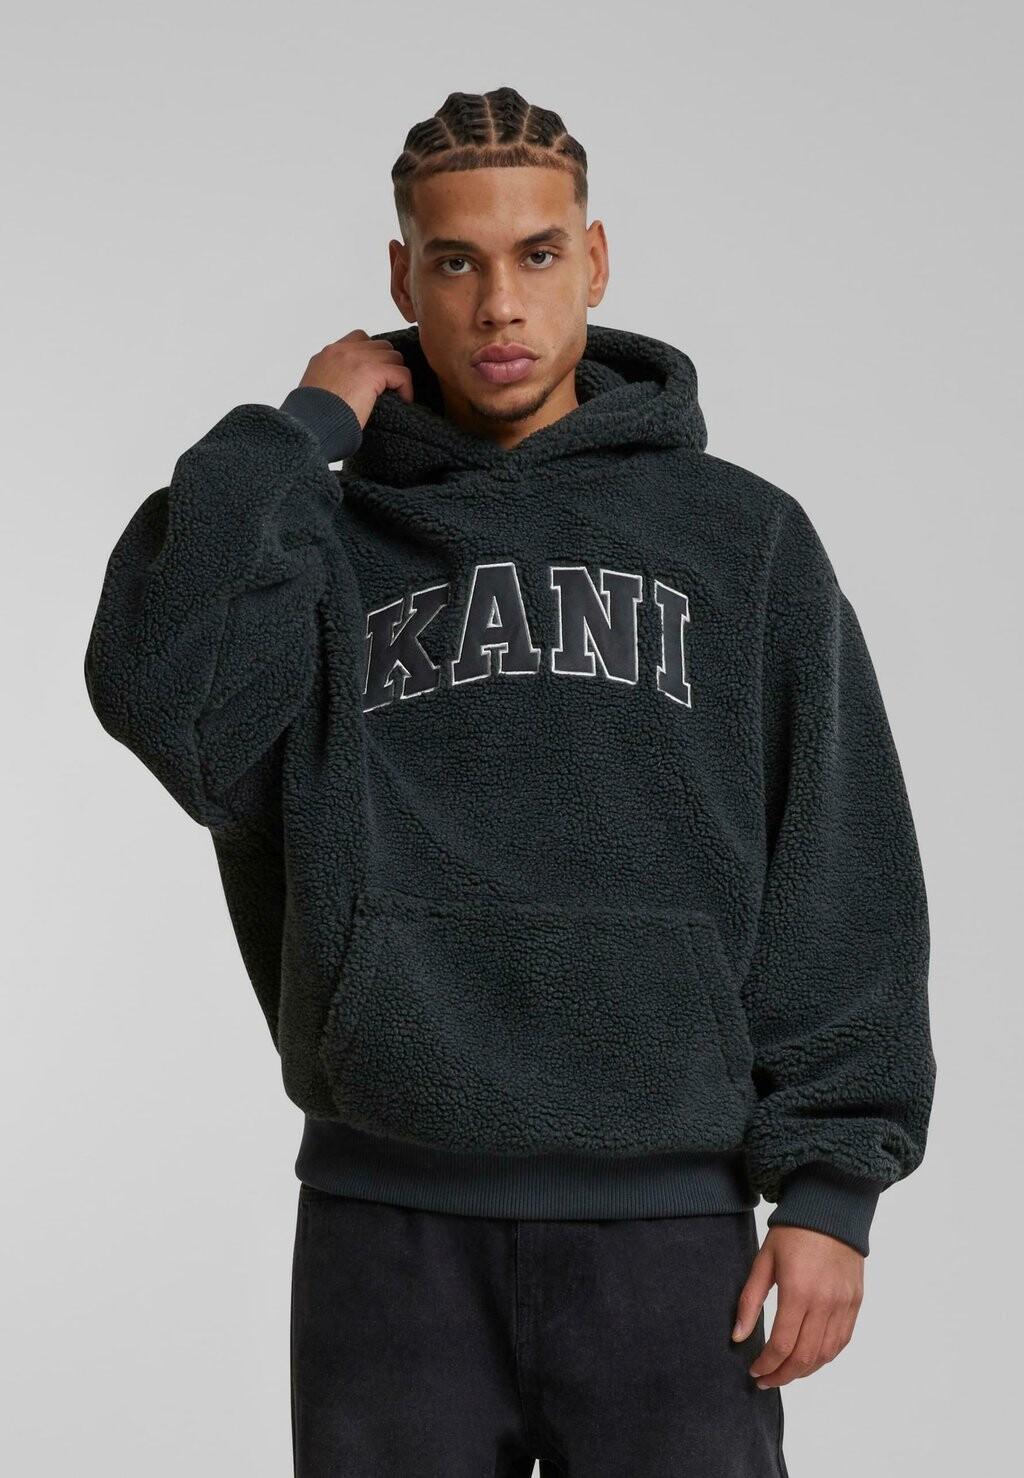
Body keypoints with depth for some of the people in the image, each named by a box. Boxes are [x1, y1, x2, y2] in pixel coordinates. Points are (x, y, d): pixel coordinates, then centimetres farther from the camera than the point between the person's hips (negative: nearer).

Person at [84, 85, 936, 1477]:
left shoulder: (744, 537, 6)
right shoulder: (329, 542, 8)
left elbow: (843, 879, 3)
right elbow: (164, 692, -13)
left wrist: (830, 1184, -5)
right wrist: (300, 429, -5)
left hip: (663, 1215, 0)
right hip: (390, 1227, 1)